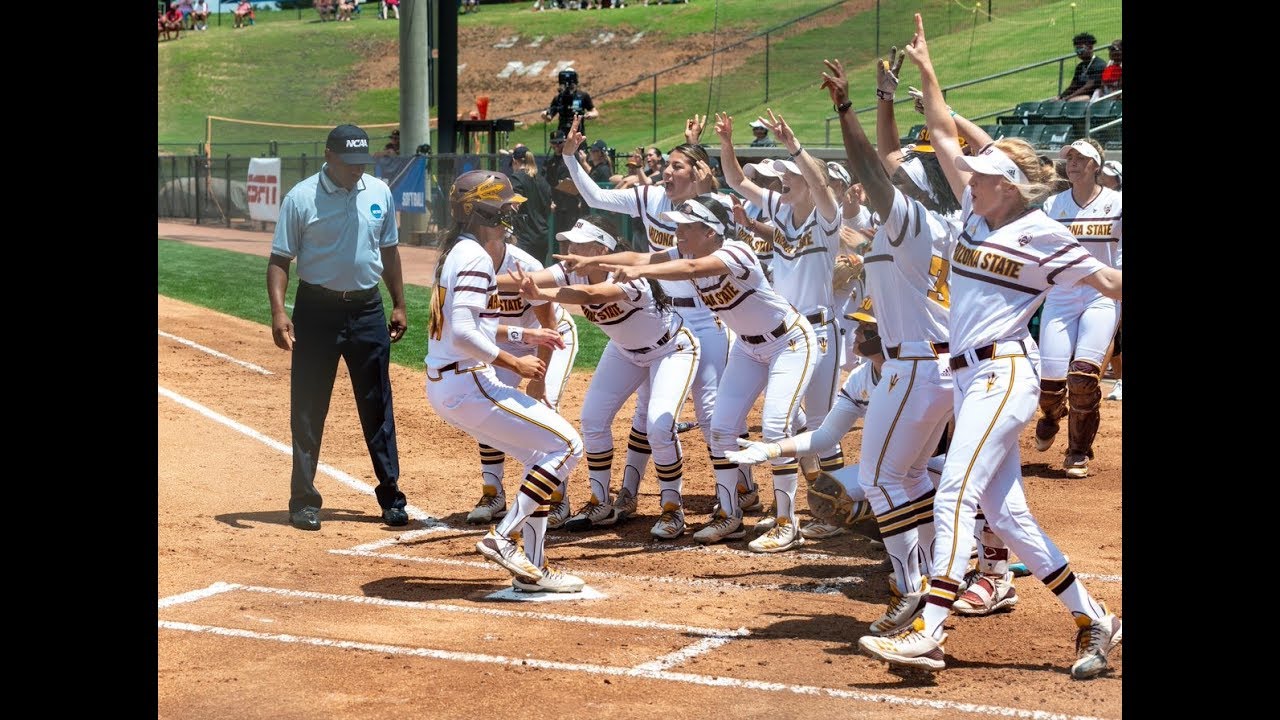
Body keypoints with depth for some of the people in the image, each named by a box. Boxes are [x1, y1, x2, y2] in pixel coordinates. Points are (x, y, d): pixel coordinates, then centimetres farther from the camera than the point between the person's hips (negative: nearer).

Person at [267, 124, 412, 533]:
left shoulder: (379, 193, 5)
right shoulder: (301, 198, -8)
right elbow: (280, 259, -7)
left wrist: (398, 305, 13)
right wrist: (278, 312, -19)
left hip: (367, 309, 3)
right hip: (317, 310, -3)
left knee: (378, 406, 6)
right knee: (308, 409, 2)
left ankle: (390, 496, 13)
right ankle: (304, 499, 9)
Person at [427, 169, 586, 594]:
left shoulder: (457, 252, 16)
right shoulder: (475, 257, -15)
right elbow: (463, 334, -26)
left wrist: (525, 336, 23)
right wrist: (513, 363, -18)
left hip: (444, 386, 10)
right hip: (467, 385, -10)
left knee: (540, 455, 17)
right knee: (567, 445, -7)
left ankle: (531, 567, 17)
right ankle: (503, 537, -9)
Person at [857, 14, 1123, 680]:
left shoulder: (1039, 233, -5)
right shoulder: (978, 213, 15)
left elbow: (1105, 279, 0)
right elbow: (943, 139, 20)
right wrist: (925, 72, 20)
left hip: (1004, 372, -8)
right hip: (969, 375, 8)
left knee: (956, 494, -19)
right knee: (1006, 512, 5)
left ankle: (928, 632, -26)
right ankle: (1093, 621, 13)